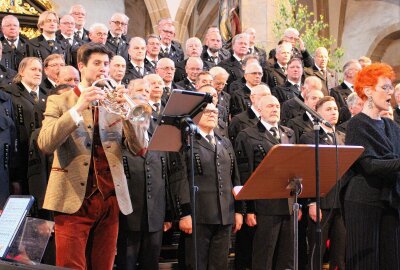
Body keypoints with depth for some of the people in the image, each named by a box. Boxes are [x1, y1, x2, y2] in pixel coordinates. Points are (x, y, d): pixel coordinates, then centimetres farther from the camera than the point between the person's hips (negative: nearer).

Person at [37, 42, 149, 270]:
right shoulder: (60, 101, 6)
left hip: (111, 199, 3)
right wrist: (78, 108, -19)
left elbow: (140, 149, 2)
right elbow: (45, 144, -12)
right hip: (74, 199, -3)